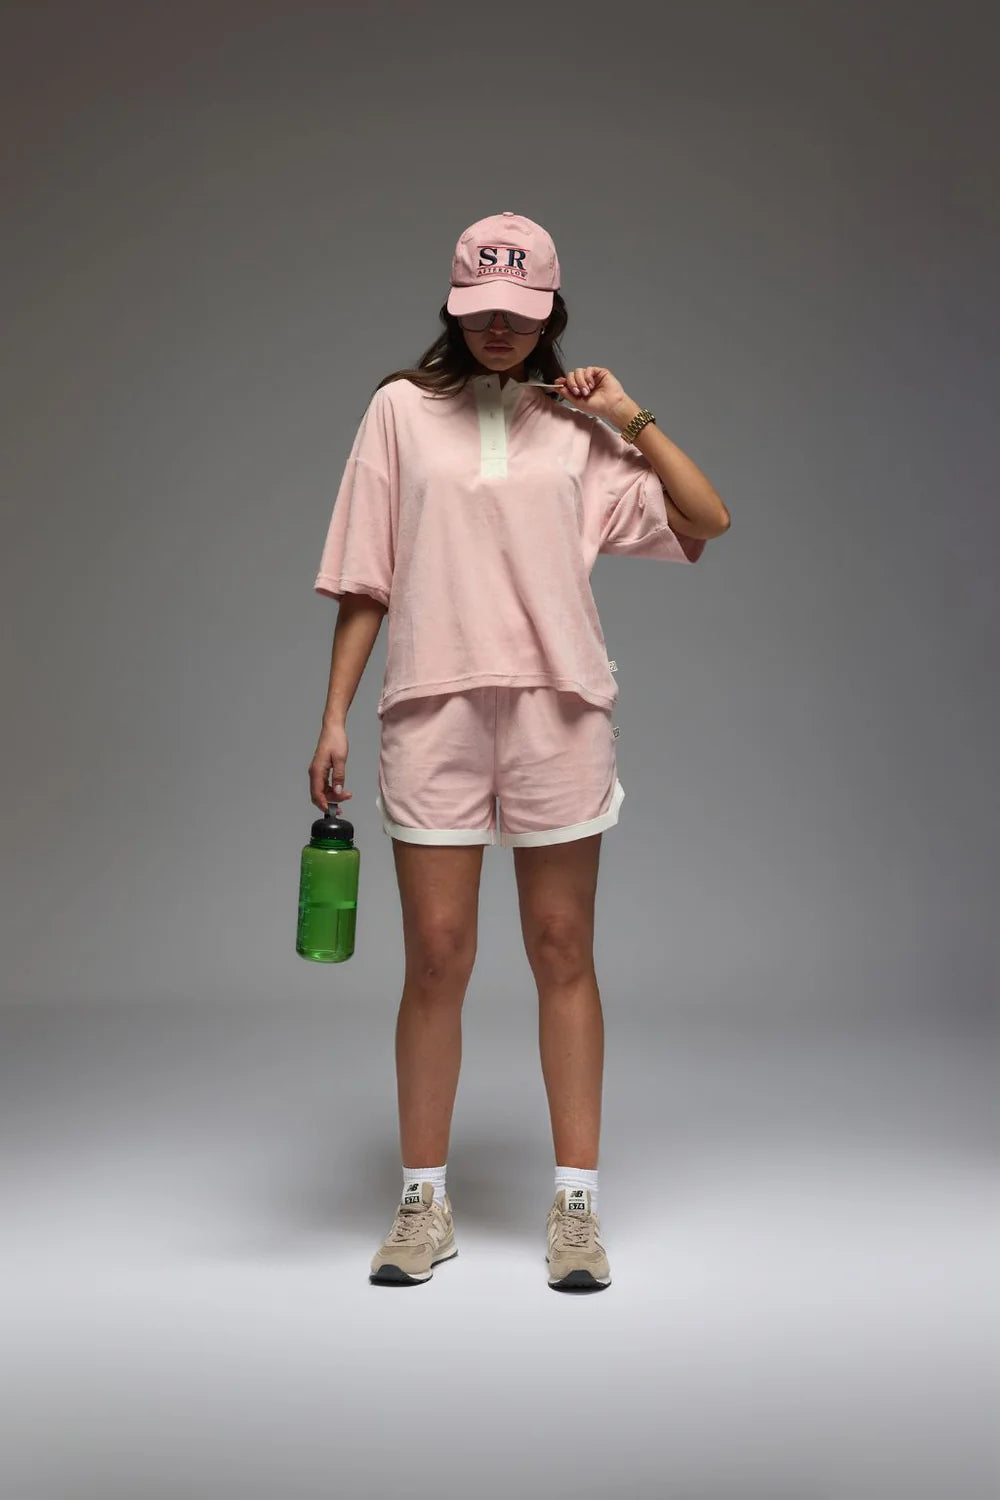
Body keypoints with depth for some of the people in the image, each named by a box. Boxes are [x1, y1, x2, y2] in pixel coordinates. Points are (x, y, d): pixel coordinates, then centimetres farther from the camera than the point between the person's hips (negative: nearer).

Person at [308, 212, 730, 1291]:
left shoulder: (578, 427, 10)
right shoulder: (401, 410, 9)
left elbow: (707, 520, 3)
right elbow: (364, 579, 6)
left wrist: (631, 416, 2)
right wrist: (334, 716, 1)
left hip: (558, 707, 1)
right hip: (433, 707, 0)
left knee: (563, 955, 5)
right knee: (435, 957, 1)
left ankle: (576, 1205, 14)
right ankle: (424, 1203, 15)